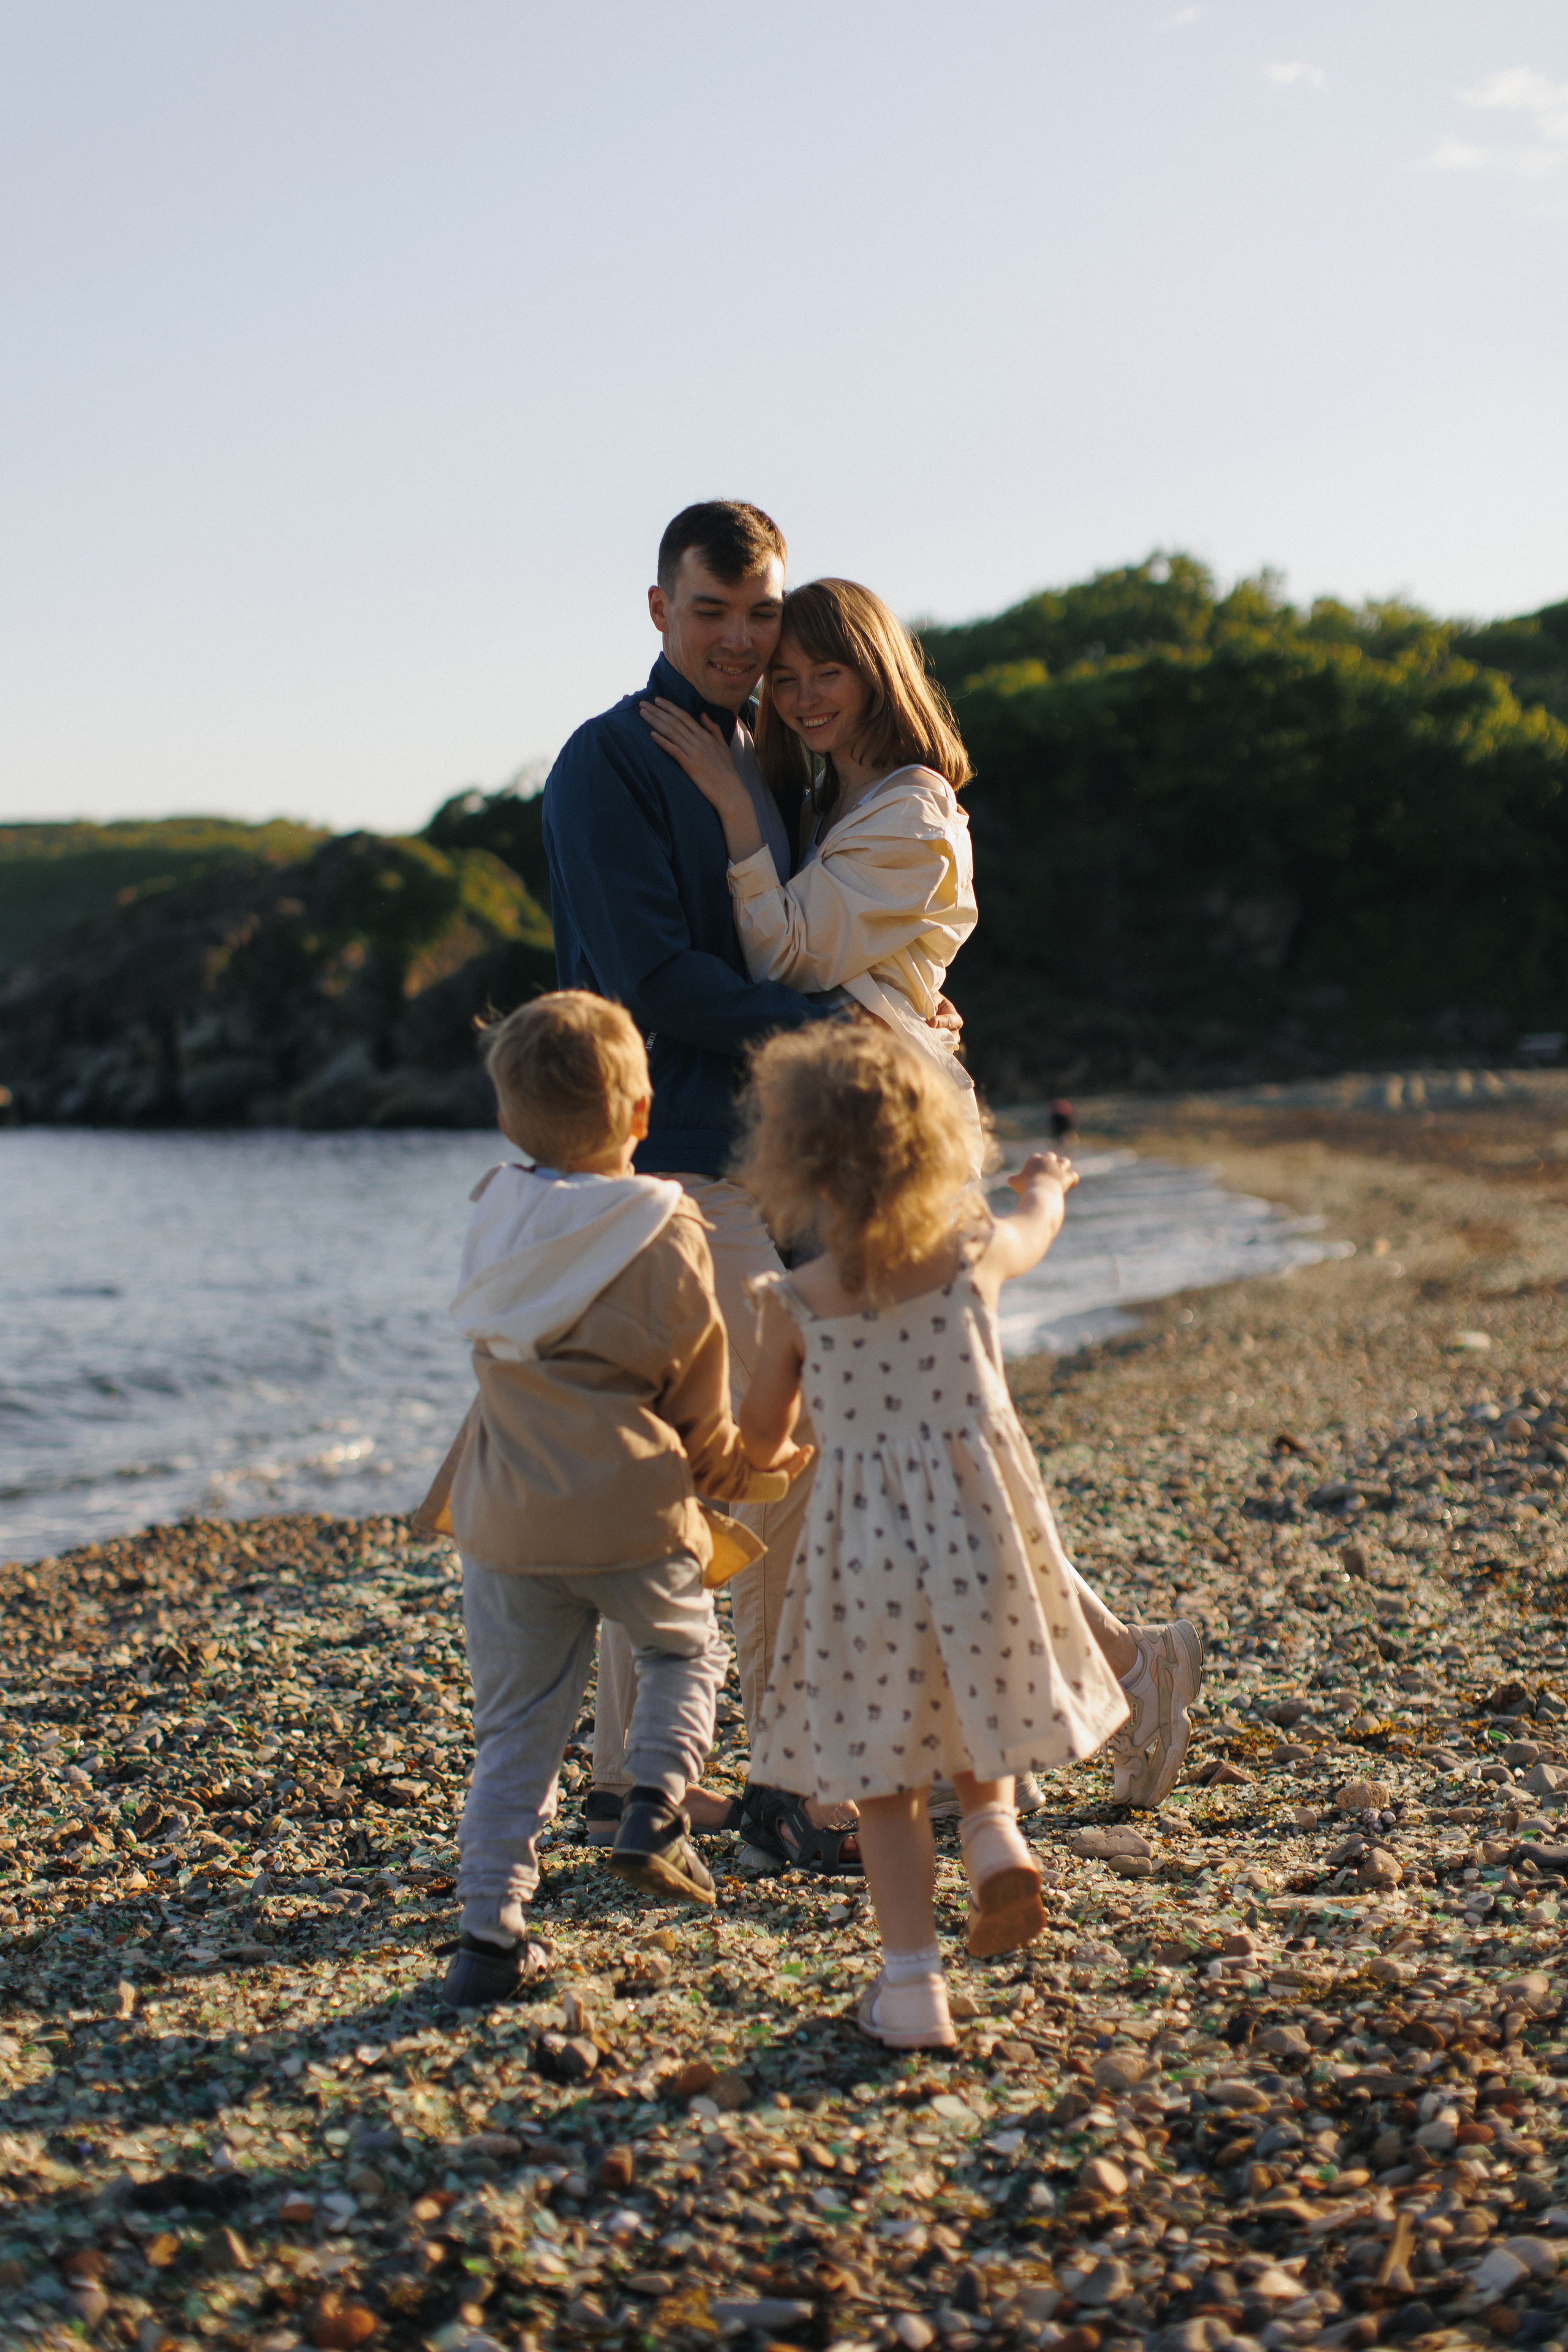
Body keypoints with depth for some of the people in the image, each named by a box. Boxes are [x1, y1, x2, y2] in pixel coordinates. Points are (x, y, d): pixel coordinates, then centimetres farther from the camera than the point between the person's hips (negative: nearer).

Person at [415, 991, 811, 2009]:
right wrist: (745, 1474, 20)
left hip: (507, 1522, 3)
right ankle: (657, 1808, 5)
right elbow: (697, 1415, 2)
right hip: (634, 1513, -3)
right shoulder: (670, 1237, -6)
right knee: (687, 1649, 24)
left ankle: (491, 1926, 6)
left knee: (518, 1725, 11)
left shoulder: (495, 1218, 6)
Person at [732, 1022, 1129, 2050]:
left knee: (885, 1780, 8)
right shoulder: (975, 1258, -5)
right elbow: (1039, 1222, 21)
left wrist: (778, 1449, 31)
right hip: (980, 1525, 1)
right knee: (977, 1694, 29)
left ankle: (913, 1989, 9)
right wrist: (1046, 1184, 44)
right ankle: (994, 1830, 4)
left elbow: (762, 1443, 6)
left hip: (864, 1548, -1)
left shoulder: (795, 1305, -8)